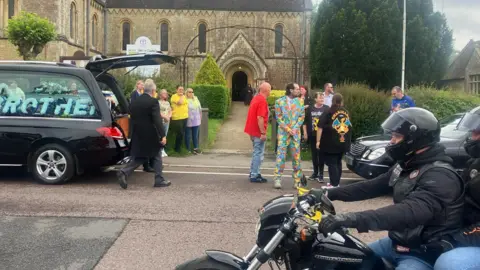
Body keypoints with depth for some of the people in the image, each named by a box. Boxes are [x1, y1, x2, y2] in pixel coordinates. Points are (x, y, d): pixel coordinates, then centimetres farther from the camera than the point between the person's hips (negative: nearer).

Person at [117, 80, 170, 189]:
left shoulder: (134, 102, 8)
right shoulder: (153, 102, -13)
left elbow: (132, 119, 14)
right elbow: (157, 120, -21)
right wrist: (162, 135, -21)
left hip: (138, 136, 6)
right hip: (151, 136, -6)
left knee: (138, 158, 13)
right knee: (157, 157, 11)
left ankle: (123, 172, -7)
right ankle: (159, 180, 13)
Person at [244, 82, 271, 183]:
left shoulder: (256, 98, 12)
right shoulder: (262, 101, -18)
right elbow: (260, 118, -24)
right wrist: (263, 133, -21)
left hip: (253, 131, 10)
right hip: (258, 132, -10)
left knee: (256, 153, 18)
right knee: (259, 153, -2)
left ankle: (253, 173, 25)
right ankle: (255, 176, 3)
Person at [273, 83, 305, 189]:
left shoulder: (300, 101, 8)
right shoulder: (279, 101, -1)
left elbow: (302, 116, 4)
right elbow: (279, 118, -4)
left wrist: (295, 129, -9)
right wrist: (288, 130, -11)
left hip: (296, 132, 3)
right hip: (283, 132, -2)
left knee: (296, 156, 5)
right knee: (281, 155, -6)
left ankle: (297, 180, 12)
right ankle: (277, 179, -1)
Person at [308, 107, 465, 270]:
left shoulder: (440, 175, -24)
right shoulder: (406, 166, 8)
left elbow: (411, 212, -40)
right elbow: (372, 187, 11)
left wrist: (355, 219, -51)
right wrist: (329, 193, 1)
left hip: (423, 254, -9)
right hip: (396, 242, 9)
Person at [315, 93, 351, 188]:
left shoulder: (329, 112, -5)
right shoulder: (346, 112, 10)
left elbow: (320, 127, -11)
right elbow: (349, 126, 22)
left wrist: (318, 141, -8)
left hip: (331, 143, -5)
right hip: (343, 142, 6)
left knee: (331, 163, -3)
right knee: (338, 162, 17)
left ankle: (334, 184, -6)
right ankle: (336, 182, 22)